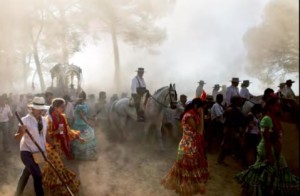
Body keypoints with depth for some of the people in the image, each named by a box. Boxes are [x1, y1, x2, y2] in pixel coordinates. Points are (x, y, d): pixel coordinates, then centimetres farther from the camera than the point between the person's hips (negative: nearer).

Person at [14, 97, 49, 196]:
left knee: (26, 173, 23)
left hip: (38, 152, 6)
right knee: (37, 175, -18)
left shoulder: (44, 120, 1)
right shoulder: (25, 120, -17)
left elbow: (46, 135, 11)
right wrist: (22, 132, -39)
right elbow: (17, 138, -19)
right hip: (27, 152, -6)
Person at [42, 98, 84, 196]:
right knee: (58, 168, -3)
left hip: (61, 145, 6)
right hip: (52, 146, -6)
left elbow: (67, 130, 12)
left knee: (53, 166, 18)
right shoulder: (49, 119, -18)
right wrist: (57, 131, -29)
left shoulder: (63, 117, 1)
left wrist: (78, 137, 10)